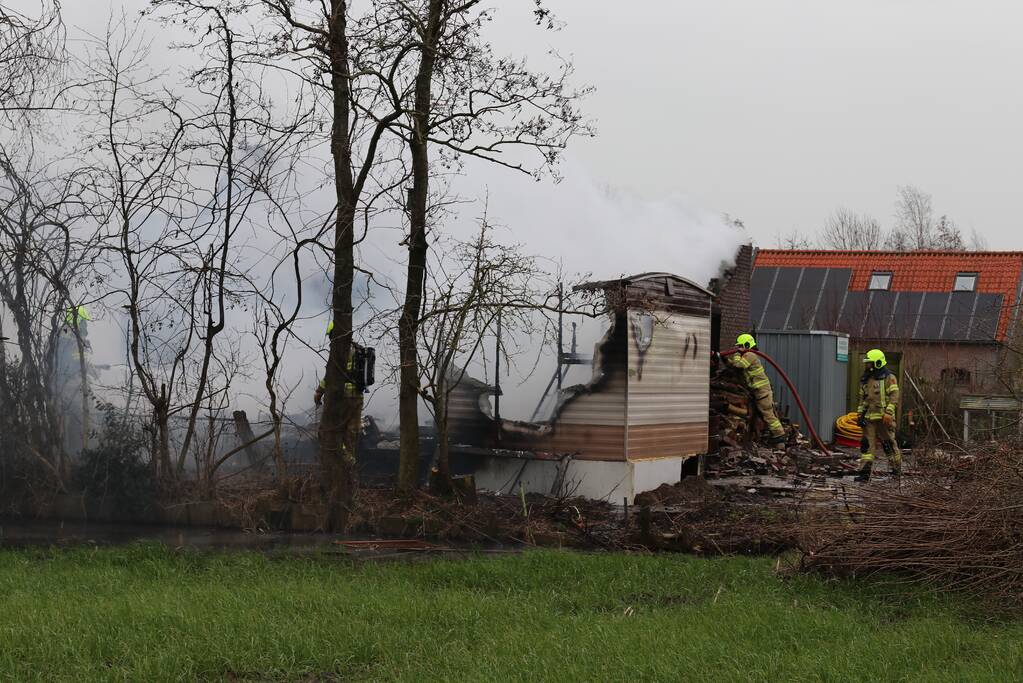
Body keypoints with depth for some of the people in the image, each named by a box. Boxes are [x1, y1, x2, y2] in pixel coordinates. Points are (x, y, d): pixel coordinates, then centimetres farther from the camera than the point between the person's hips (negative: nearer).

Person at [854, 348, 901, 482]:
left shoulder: (888, 378, -5)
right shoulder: (866, 380, 17)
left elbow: (894, 396, -12)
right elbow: (862, 399, 24)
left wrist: (888, 412, -20)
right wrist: (860, 414, 16)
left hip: (883, 418, -6)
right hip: (869, 418, 6)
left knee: (889, 443, 3)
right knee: (867, 444, -3)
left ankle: (897, 468, 21)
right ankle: (865, 472, -7)